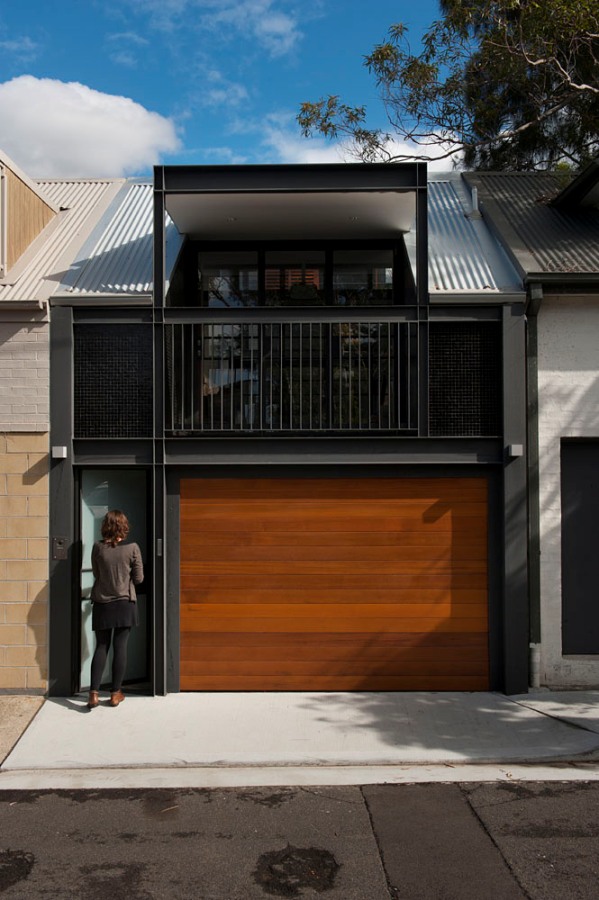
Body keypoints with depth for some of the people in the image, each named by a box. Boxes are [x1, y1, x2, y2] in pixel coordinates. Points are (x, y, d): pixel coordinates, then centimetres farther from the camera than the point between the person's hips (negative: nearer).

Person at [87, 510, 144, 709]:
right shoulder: (132, 548, -9)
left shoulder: (98, 547, -6)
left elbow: (96, 573, 5)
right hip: (124, 604, -1)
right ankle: (115, 693, 12)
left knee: (101, 647, 9)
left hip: (102, 604, 2)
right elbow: (139, 578, -4)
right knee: (120, 647, 6)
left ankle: (94, 693, 2)